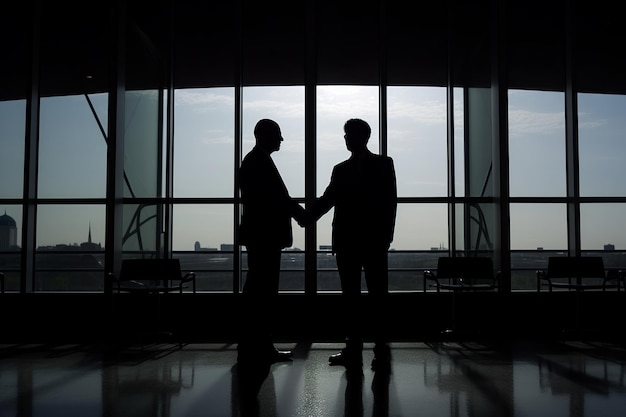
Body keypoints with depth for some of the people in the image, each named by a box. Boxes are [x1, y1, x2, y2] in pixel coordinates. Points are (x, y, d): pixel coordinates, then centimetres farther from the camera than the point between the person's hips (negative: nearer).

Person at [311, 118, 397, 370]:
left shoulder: (383, 164, 5)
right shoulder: (341, 169, 17)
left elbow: (389, 201, -1)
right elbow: (327, 200, 12)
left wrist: (386, 235, -10)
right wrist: (308, 216, -6)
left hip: (374, 241, -4)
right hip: (346, 241, 4)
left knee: (377, 295, -2)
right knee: (350, 296, 6)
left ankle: (381, 350, 4)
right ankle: (353, 349, 11)